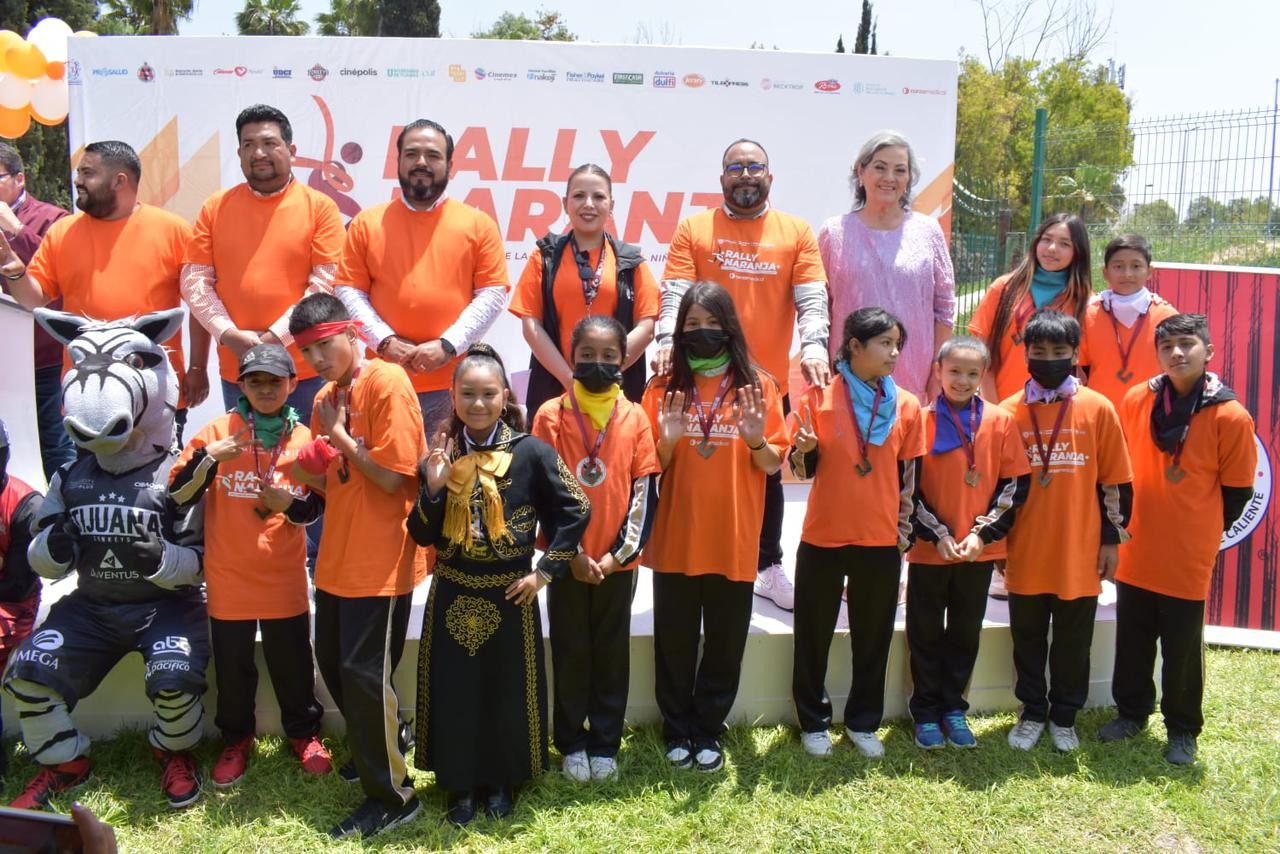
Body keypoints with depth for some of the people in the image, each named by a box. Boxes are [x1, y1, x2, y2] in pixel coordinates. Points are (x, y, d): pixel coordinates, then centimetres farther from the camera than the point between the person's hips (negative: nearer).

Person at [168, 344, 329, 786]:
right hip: (228, 575, 0)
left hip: (284, 576, 1)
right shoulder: (216, 432, -3)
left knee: (292, 662, 10)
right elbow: (177, 494, -5)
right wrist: (209, 458, -20)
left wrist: (287, 504, -14)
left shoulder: (304, 439, 1)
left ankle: (303, 732, 30)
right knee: (232, 665, 10)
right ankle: (236, 739, 30)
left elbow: (315, 507, 7)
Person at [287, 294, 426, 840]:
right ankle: (382, 748, 39)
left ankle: (392, 797, 12)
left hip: (380, 562, -8)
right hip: (337, 557, 8)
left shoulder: (387, 384, -14)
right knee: (334, 664, 17)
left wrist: (339, 434, -13)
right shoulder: (326, 397, 10)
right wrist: (308, 476, -5)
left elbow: (392, 478, -18)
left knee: (364, 674, -3)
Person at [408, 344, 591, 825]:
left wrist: (546, 571, -9)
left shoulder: (530, 452, -9)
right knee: (453, 692, 8)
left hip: (509, 593, -2)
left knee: (509, 692, 10)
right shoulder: (441, 454, 0)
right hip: (451, 594, 2)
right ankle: (460, 785, 28)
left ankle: (501, 782, 31)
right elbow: (421, 535, 0)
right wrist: (434, 488, -16)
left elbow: (576, 510, -7)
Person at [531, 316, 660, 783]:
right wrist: (570, 552, -10)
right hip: (566, 557, -1)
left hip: (616, 560, 1)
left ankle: (605, 744, 23)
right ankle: (571, 744, 23)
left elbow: (646, 492, -2)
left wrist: (618, 553, -9)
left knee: (612, 652, 10)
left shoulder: (635, 417, -1)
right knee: (570, 650, 9)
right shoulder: (551, 415, -4)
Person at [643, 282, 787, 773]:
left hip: (735, 539, 0)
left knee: (726, 642, 8)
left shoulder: (757, 385, 1)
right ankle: (677, 731, 25)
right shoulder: (664, 388, 2)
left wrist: (756, 440, -19)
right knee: (674, 640, 7)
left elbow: (772, 465, 1)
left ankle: (708, 732, 25)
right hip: (675, 537, 0)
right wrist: (667, 440, -18)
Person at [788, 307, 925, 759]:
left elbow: (908, 477, 7)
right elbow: (802, 470, -4)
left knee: (873, 637, 12)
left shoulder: (907, 406, 1)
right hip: (823, 537, -2)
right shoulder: (819, 396, -6)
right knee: (814, 635, 9)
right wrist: (805, 450, -25)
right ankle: (813, 722, 25)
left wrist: (904, 531, 5)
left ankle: (863, 722, 29)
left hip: (881, 541, 2)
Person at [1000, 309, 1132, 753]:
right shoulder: (1008, 411, -1)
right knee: (1028, 639, 12)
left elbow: (1115, 483, 2)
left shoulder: (1098, 408, -3)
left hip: (1080, 553, -1)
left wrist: (1111, 538, 1)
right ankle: (1032, 713, 28)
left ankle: (1064, 716, 28)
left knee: (1073, 642, 12)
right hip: (1025, 552, 1)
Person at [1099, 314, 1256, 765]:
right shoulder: (1136, 400, -2)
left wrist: (1201, 532, 5)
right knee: (1132, 640, 15)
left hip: (1189, 558, -3)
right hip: (1135, 552, 3)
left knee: (1182, 648, 9)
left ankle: (1183, 729, 27)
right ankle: (1132, 711, 35)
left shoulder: (1231, 417, -11)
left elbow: (1237, 491, -1)